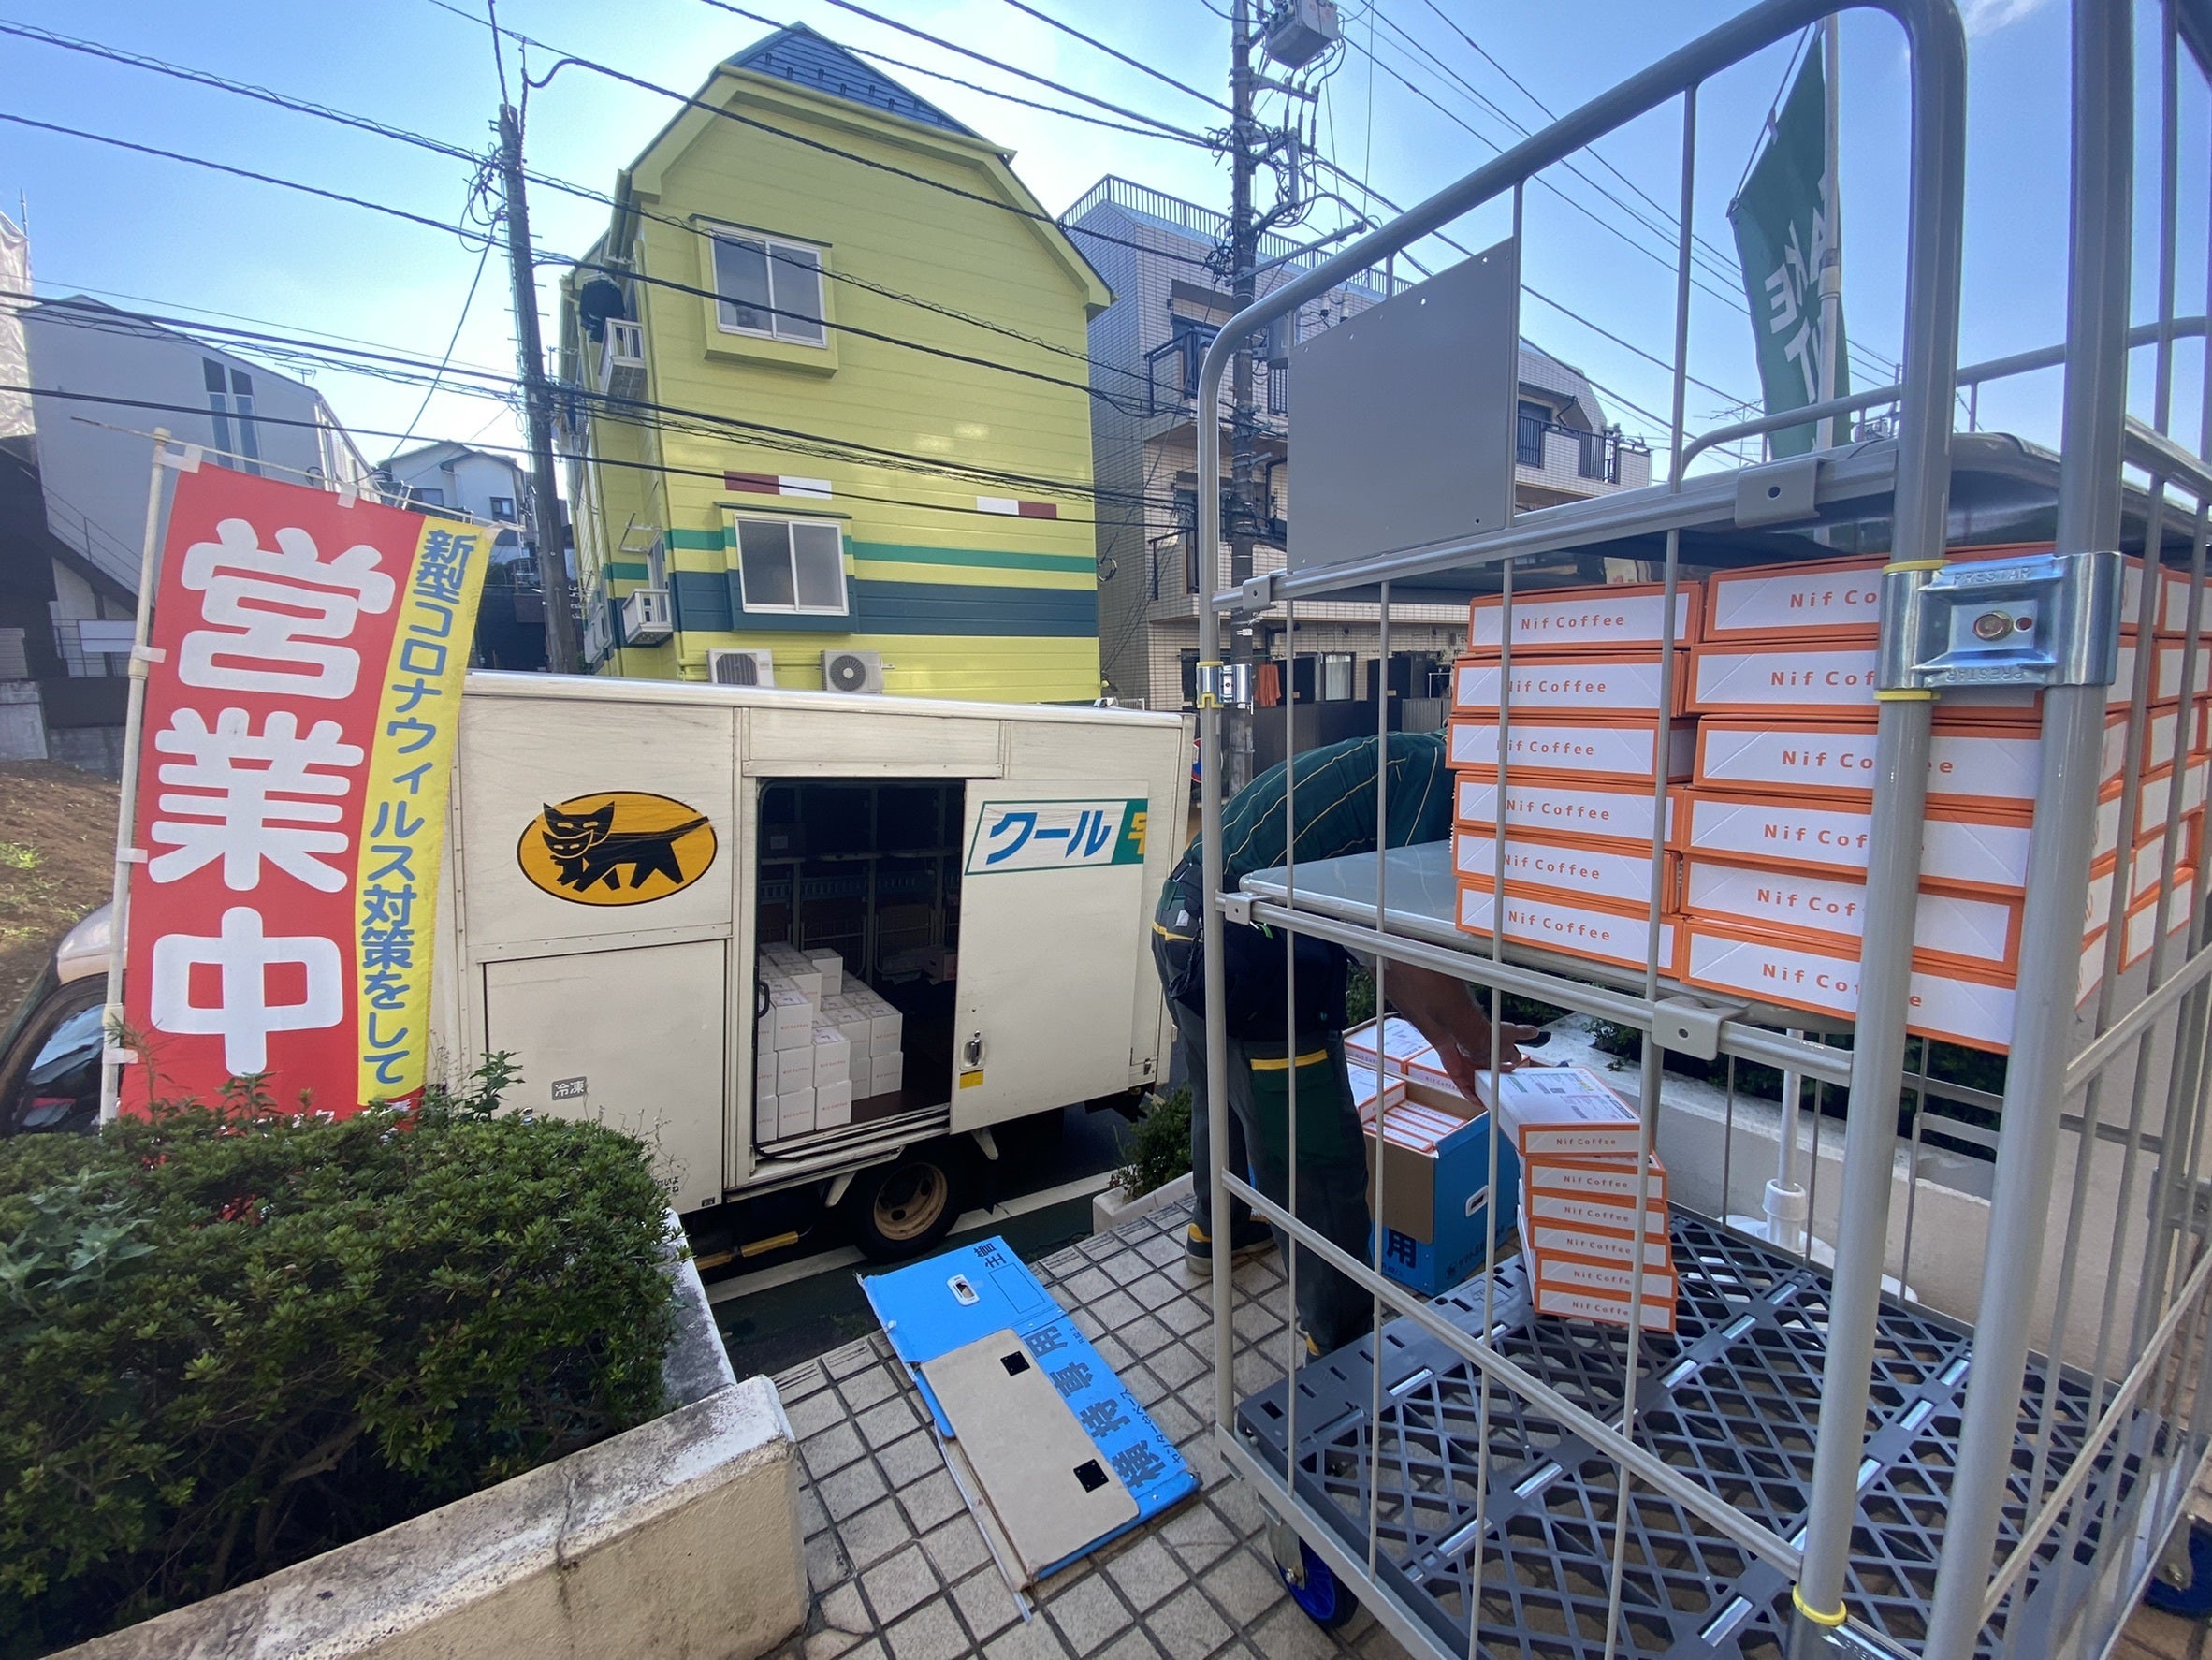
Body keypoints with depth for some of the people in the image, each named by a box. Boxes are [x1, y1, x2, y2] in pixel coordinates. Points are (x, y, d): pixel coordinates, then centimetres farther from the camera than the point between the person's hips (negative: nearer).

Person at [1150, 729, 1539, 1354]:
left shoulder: (1400, 760, 21)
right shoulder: (1439, 772, -8)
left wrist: (1444, 1040, 26)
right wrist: (1476, 1038, 3)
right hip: (1248, 957, -11)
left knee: (1219, 1098, 32)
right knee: (1322, 1162, 7)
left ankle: (1216, 1228, 56)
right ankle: (1340, 1338, 26)